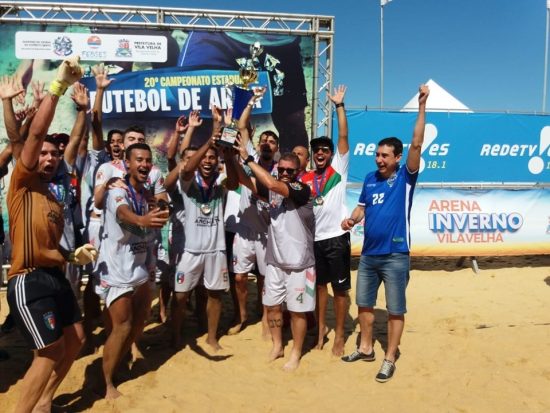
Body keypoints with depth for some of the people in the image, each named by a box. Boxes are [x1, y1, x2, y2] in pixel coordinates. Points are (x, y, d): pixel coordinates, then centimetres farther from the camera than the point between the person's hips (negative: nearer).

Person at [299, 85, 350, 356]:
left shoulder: (339, 169, 0)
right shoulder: (305, 179, 8)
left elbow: (343, 136, -8)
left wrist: (339, 106, -11)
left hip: (336, 237, -3)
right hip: (314, 238, 3)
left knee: (340, 288, 6)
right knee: (319, 285, 15)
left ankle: (339, 334, 18)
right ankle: (321, 328, 29)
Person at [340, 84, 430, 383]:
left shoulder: (405, 178, -8)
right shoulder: (370, 178, 6)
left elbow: (417, 144, -18)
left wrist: (422, 107, -22)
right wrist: (352, 220, -8)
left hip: (395, 256, -5)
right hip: (368, 254, 6)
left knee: (396, 310, 5)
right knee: (364, 304, 16)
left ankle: (390, 359, 20)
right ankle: (366, 349, 33)